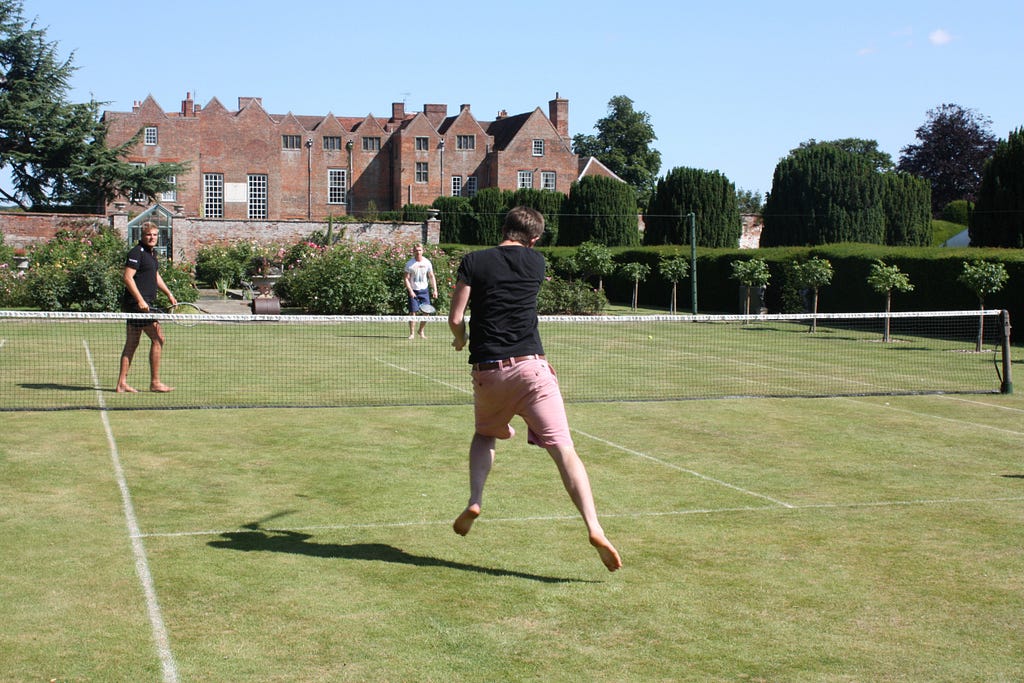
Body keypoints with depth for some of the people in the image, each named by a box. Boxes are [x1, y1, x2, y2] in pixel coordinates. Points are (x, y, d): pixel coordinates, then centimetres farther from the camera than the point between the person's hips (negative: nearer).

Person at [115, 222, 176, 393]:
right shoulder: (136, 253, -12)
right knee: (158, 339, -8)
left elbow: (155, 276, 31)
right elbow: (128, 278, -18)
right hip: (138, 303, -10)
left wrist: (169, 293, 28)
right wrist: (140, 300, -23)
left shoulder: (152, 253, 17)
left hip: (144, 303, 10)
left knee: (131, 343, 9)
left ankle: (122, 383, 11)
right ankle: (155, 382, -3)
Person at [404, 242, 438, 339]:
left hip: (424, 290, 3)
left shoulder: (427, 262, 1)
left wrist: (435, 290, 0)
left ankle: (421, 331, 20)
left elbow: (431, 277, 8)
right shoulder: (410, 263, -6)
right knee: (413, 312, -7)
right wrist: (410, 291, -17)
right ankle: (412, 333, 3)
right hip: (413, 291, -3)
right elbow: (406, 279, -6)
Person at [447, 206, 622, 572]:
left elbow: (456, 318, 1)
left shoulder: (473, 261, 5)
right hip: (530, 366, -1)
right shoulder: (536, 261, 10)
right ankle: (594, 528, -22)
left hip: (487, 371, 1)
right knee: (563, 449, -8)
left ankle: (474, 501, 11)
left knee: (485, 435, 29)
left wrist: (461, 338, 20)